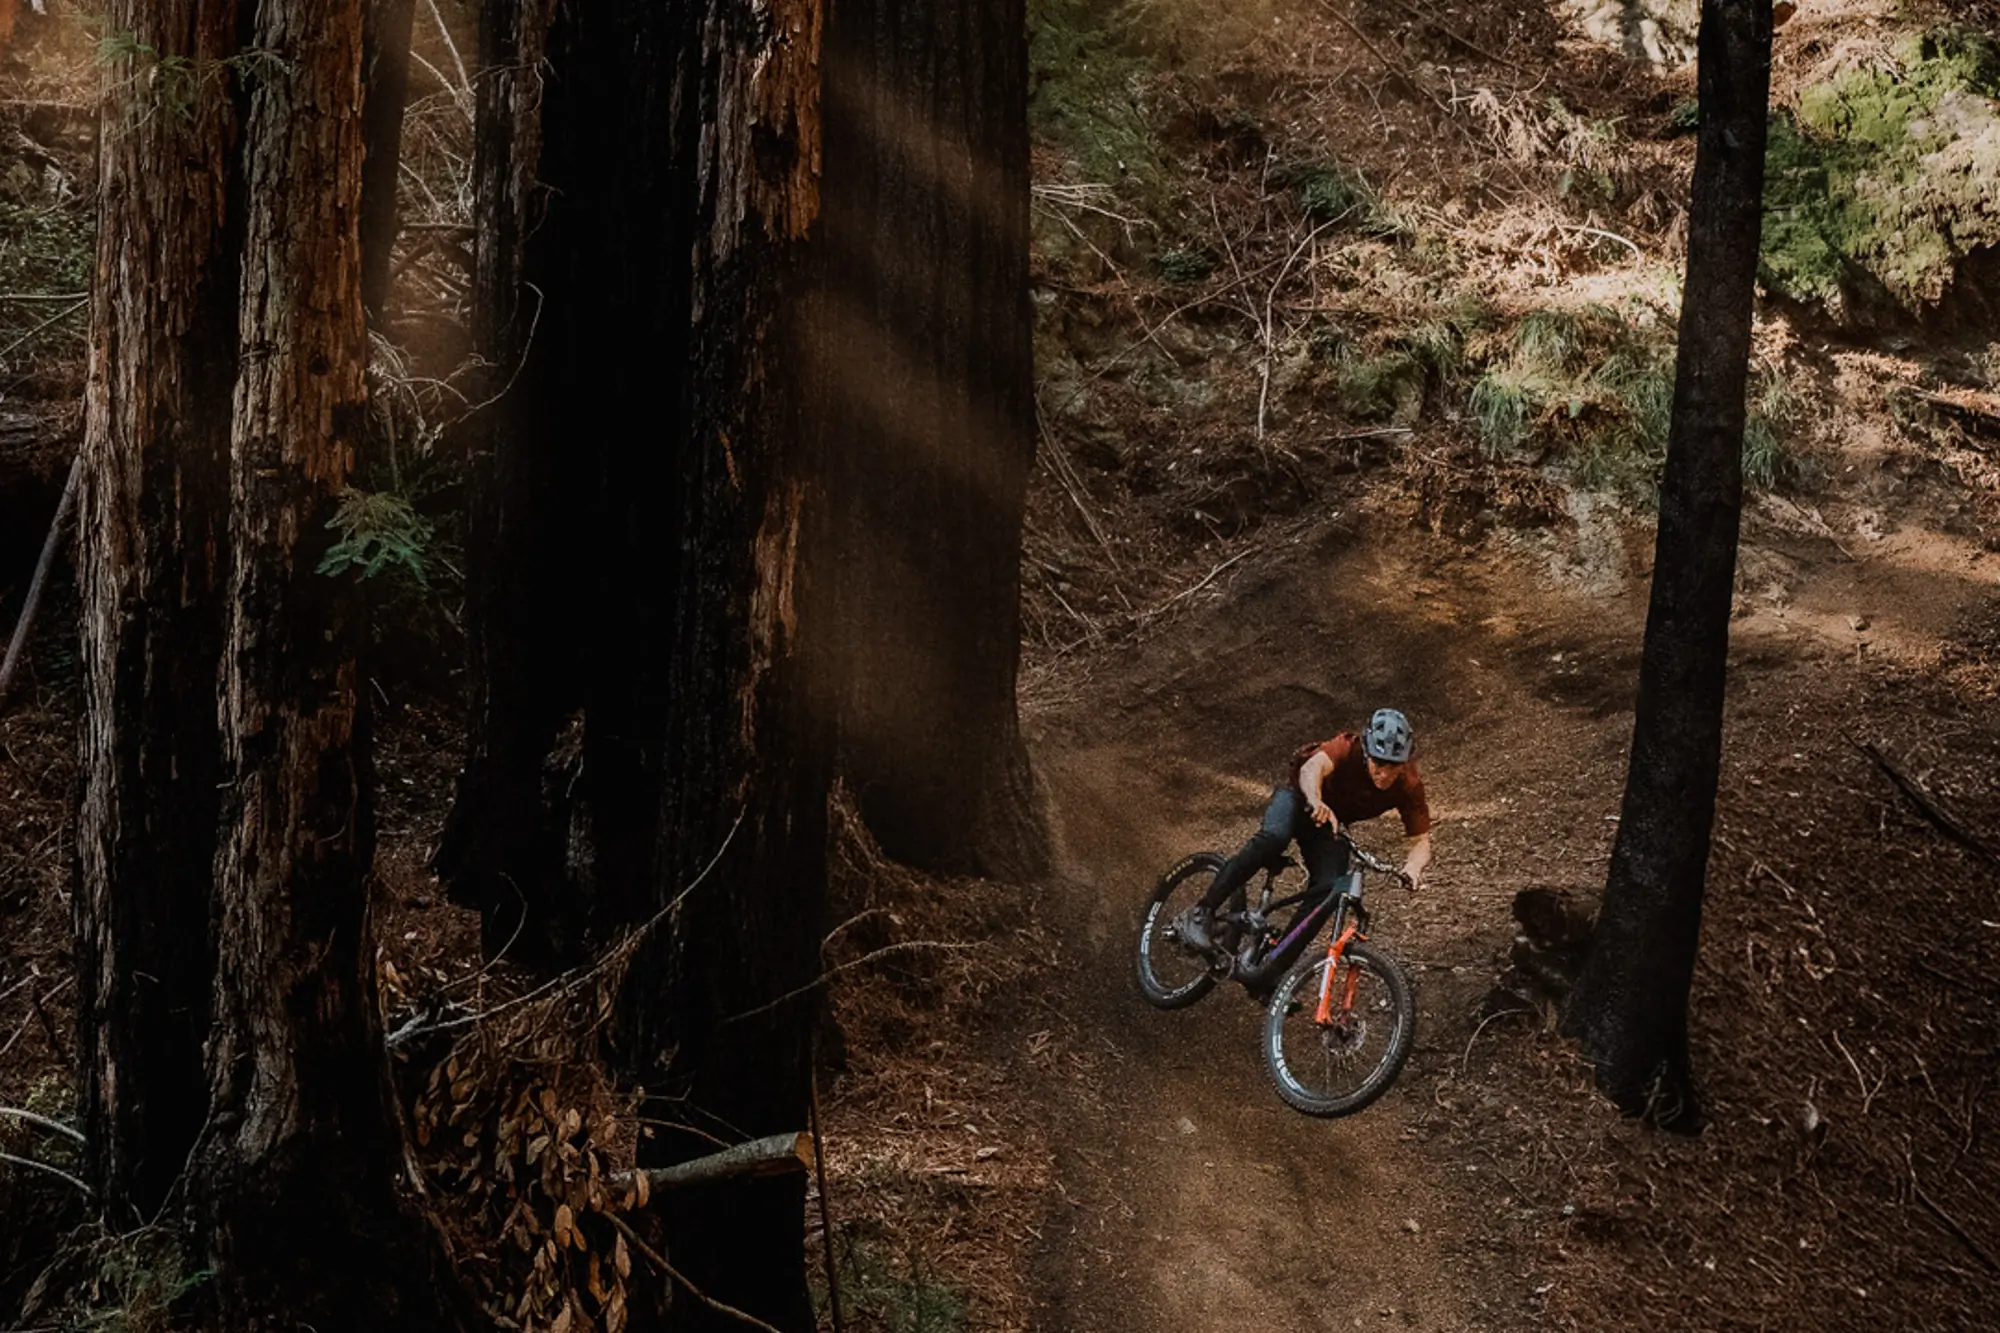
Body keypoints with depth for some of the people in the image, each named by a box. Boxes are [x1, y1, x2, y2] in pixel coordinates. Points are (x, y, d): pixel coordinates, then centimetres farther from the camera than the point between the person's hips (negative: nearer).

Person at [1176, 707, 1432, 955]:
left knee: (1329, 890, -20)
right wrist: (1315, 802, -72)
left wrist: (1414, 866, -45)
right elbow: (1313, 767, -50)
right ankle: (1199, 915, -33)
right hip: (1299, 796, -4)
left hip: (1327, 825, 4)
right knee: (1274, 838, -35)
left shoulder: (1409, 786, -22)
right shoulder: (1349, 749, -31)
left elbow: (1421, 840, -21)